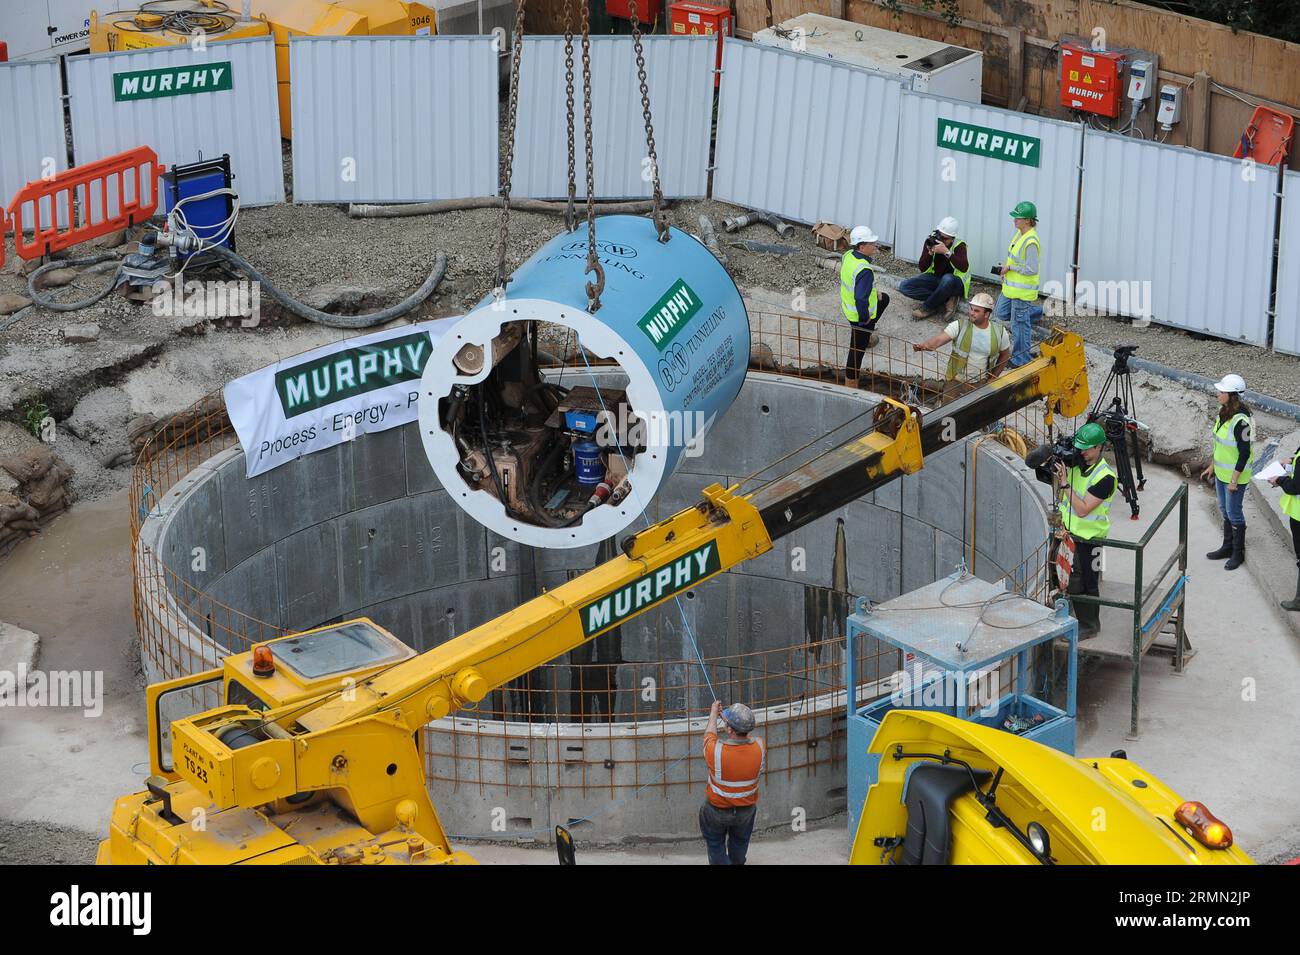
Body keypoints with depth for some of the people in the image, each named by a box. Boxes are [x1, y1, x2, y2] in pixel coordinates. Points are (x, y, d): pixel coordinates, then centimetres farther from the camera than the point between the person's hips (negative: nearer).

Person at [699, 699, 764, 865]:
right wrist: (724, 715, 10)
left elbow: (710, 733, -12)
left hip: (717, 809, -3)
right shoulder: (759, 747, -28)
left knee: (715, 844, 23)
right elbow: (746, 734, -3)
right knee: (740, 842, 30)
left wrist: (714, 713, 7)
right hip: (747, 809, 3)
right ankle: (737, 863, 53)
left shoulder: (715, 751, -37)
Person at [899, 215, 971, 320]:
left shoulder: (959, 245, -16)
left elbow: (964, 268, -33)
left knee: (947, 279, -42)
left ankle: (927, 308, -19)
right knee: (904, 286, -16)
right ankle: (947, 299, -18)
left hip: (955, 283, -5)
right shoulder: (931, 241, -7)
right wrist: (930, 252, -25)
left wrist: (946, 252, -37)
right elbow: (922, 268, -8)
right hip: (935, 279, 5)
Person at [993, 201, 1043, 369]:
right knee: (1001, 314, 22)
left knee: (1019, 324, 2)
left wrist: (1010, 268, -19)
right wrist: (1006, 268, 8)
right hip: (1011, 286, 10)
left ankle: (1022, 358, 16)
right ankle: (1034, 312, 37)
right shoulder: (1020, 233, 4)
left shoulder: (1031, 242, -26)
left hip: (1023, 290, -10)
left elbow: (1031, 269, -27)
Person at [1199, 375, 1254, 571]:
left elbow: (1244, 453, -23)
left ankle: (1238, 553, 20)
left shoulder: (1240, 421, -28)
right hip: (1221, 473, 9)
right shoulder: (1224, 413, 0)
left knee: (1234, 514, 5)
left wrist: (1234, 480, -20)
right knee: (1225, 511, 20)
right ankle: (1228, 546, 36)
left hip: (1235, 475, -9)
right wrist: (1212, 466, 18)